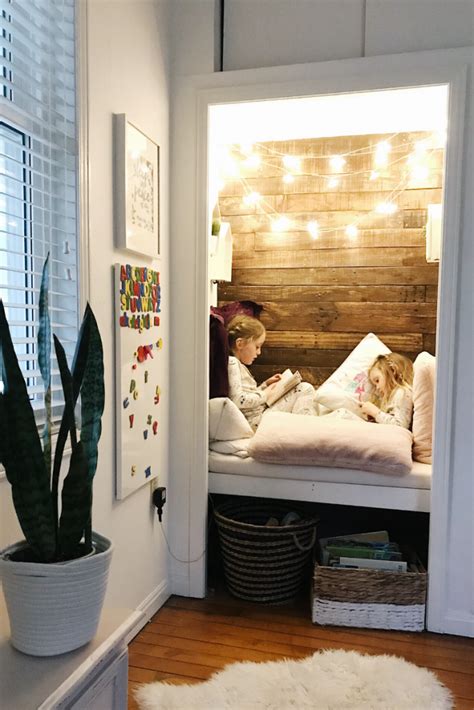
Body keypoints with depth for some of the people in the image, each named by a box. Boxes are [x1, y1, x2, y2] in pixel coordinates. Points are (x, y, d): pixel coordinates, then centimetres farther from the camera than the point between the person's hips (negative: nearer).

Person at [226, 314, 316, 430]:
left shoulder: (238, 364, 18)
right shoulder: (231, 363, -14)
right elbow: (238, 400, -24)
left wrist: (266, 384, 9)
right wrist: (264, 394, -12)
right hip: (256, 419, -10)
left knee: (305, 388, 13)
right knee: (305, 389, -7)